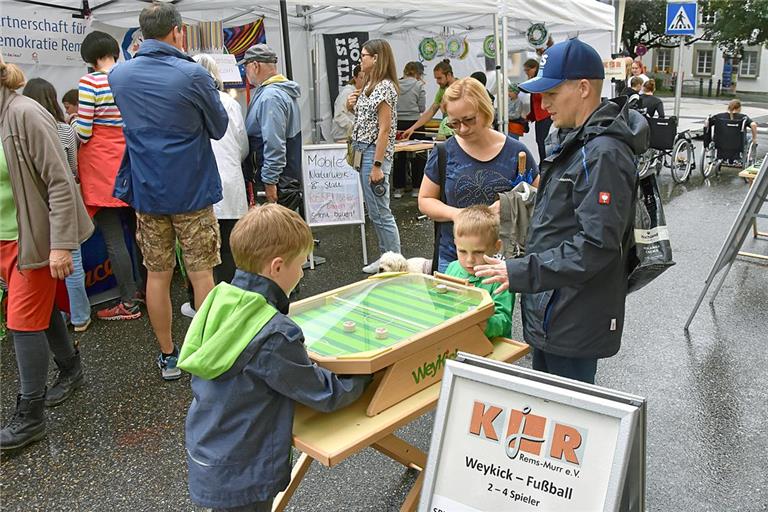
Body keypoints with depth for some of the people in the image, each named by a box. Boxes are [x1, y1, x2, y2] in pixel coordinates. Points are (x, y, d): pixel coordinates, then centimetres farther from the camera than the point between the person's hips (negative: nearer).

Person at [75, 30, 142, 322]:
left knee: (113, 238, -1)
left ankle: (129, 304, 3)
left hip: (101, 166, -6)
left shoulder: (90, 82, -11)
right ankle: (143, 289, 26)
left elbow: (83, 130, -13)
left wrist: (74, 127, 8)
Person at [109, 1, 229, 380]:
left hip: (146, 190, 4)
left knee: (157, 274, 11)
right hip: (192, 190, -4)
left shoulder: (119, 75, 2)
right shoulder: (193, 75, -13)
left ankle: (168, 356, 21)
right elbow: (219, 128, 0)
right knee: (201, 274, 5)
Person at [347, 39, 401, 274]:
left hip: (375, 153, -10)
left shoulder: (384, 86, -13)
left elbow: (384, 129, -18)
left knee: (381, 212, -4)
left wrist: (377, 166, -20)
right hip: (364, 152, 10)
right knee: (375, 212, 14)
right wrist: (353, 107, 5)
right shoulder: (371, 85, 15)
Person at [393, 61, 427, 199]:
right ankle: (416, 188, 13)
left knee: (399, 156, 9)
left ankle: (398, 188, 11)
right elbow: (422, 108, -3)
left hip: (397, 123, 2)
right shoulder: (419, 85, -4)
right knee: (417, 156, 9)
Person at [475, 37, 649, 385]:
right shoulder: (573, 140, 11)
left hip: (576, 320, -10)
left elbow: (596, 246, -27)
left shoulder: (604, 154, -22)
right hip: (552, 311, 10)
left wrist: (521, 272, -25)